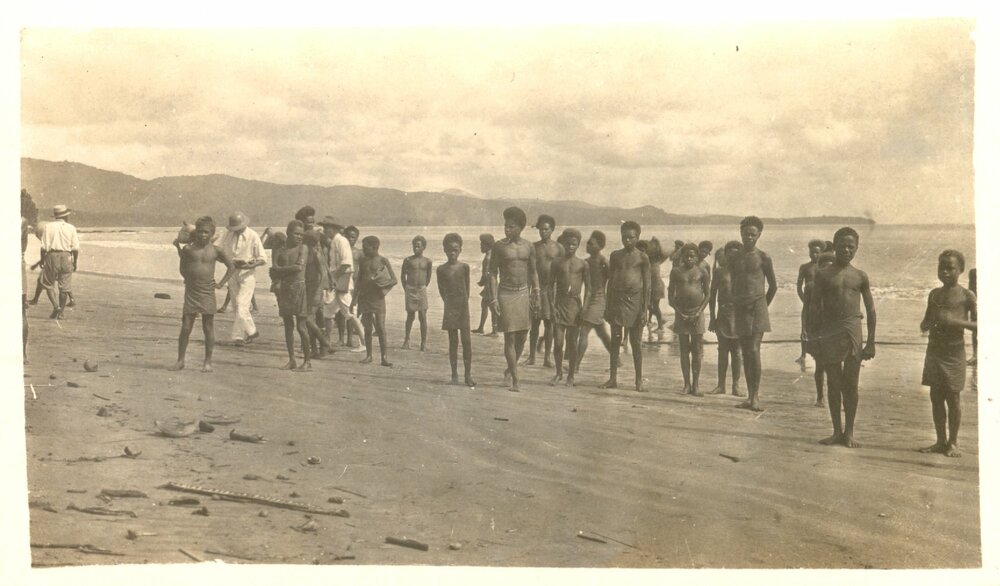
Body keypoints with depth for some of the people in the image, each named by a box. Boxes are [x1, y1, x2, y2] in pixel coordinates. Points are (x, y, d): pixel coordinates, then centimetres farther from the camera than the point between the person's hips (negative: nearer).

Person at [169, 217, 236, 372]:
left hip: (208, 293, -1)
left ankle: (208, 362, 11)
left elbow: (232, 267, 8)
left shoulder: (216, 250, 0)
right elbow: (183, 270, 14)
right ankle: (180, 361, 8)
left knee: (208, 328, 3)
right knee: (185, 327, -1)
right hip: (191, 292, 1)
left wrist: (221, 283, 3)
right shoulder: (188, 249, 2)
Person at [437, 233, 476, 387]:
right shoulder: (441, 269, 2)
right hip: (449, 307, 0)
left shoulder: (464, 267, 2)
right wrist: (449, 303, 8)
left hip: (463, 306, 0)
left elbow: (467, 287, 8)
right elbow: (441, 290, 9)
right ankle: (454, 375, 10)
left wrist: (463, 302, 8)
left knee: (467, 341, -5)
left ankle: (468, 375, 0)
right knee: (453, 342, 4)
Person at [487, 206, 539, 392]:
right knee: (509, 338, -6)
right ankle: (515, 379, 0)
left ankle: (510, 369, 30)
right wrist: (493, 298, -11)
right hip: (506, 294, -4)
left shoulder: (529, 247, 5)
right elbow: (493, 274, -5)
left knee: (522, 336, 8)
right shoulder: (499, 246, -5)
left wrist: (535, 292, 7)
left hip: (524, 293, 4)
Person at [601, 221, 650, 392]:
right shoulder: (615, 255, 7)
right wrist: (608, 306, 7)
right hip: (617, 299, 3)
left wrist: (644, 309, -6)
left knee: (636, 342, 2)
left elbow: (646, 285, -1)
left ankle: (639, 380, 10)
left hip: (634, 300, -3)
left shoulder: (642, 257, -1)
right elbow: (610, 281, 11)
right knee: (615, 340, 5)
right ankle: (613, 378, 12)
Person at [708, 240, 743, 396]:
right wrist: (712, 317, 3)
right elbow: (712, 295, 8)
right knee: (723, 350, 4)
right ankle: (721, 385, 9)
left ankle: (736, 385, 8)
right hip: (723, 313, 1)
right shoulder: (720, 271, 7)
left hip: (739, 313, -1)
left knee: (737, 351, 2)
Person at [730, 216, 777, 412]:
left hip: (757, 306, -4)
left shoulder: (763, 258, -1)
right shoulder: (734, 258, 10)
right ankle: (750, 396, 10)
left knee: (754, 350, -14)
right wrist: (734, 304, 13)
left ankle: (756, 395, -10)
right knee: (745, 353, 6)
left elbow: (773, 286, 6)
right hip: (740, 308, 4)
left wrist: (763, 306, 7)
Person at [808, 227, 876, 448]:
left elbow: (870, 310, 9)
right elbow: (814, 308, 3)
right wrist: (813, 339, -2)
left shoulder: (860, 277, 6)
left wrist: (871, 342, 4)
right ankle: (837, 431, 14)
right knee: (833, 383, 4)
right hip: (829, 332, 0)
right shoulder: (823, 275, 3)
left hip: (852, 331, 0)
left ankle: (849, 432, 12)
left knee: (851, 384, 2)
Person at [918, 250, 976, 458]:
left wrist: (957, 322, -22)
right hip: (934, 349, 5)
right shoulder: (934, 294, 11)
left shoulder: (966, 296, -4)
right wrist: (928, 324, -3)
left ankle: (953, 442, 9)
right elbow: (925, 323, 20)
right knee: (936, 396, 7)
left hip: (954, 350, -5)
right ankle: (941, 441, 16)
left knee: (953, 396, 0)